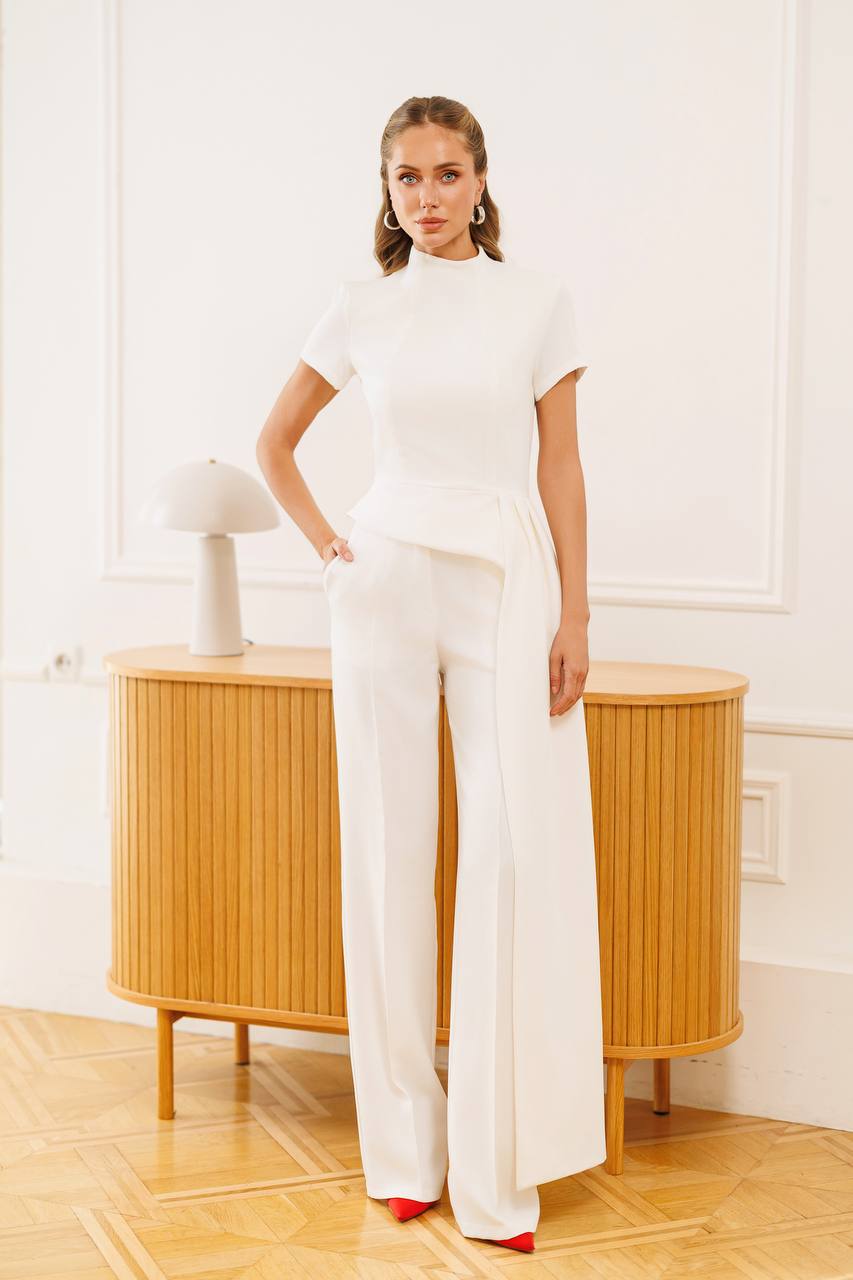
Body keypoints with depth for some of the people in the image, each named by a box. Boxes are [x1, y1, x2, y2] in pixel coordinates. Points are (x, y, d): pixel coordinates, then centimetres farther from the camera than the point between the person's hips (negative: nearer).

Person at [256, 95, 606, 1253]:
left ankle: (498, 1160, 3)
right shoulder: (363, 308, 6)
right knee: (391, 846, 3)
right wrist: (323, 541, 5)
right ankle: (406, 1146, 15)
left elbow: (561, 467, 2)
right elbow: (275, 440, 17)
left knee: (514, 851, -6)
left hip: (506, 588, -1)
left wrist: (575, 614, -4)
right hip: (387, 585, 1)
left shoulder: (539, 301, 3)